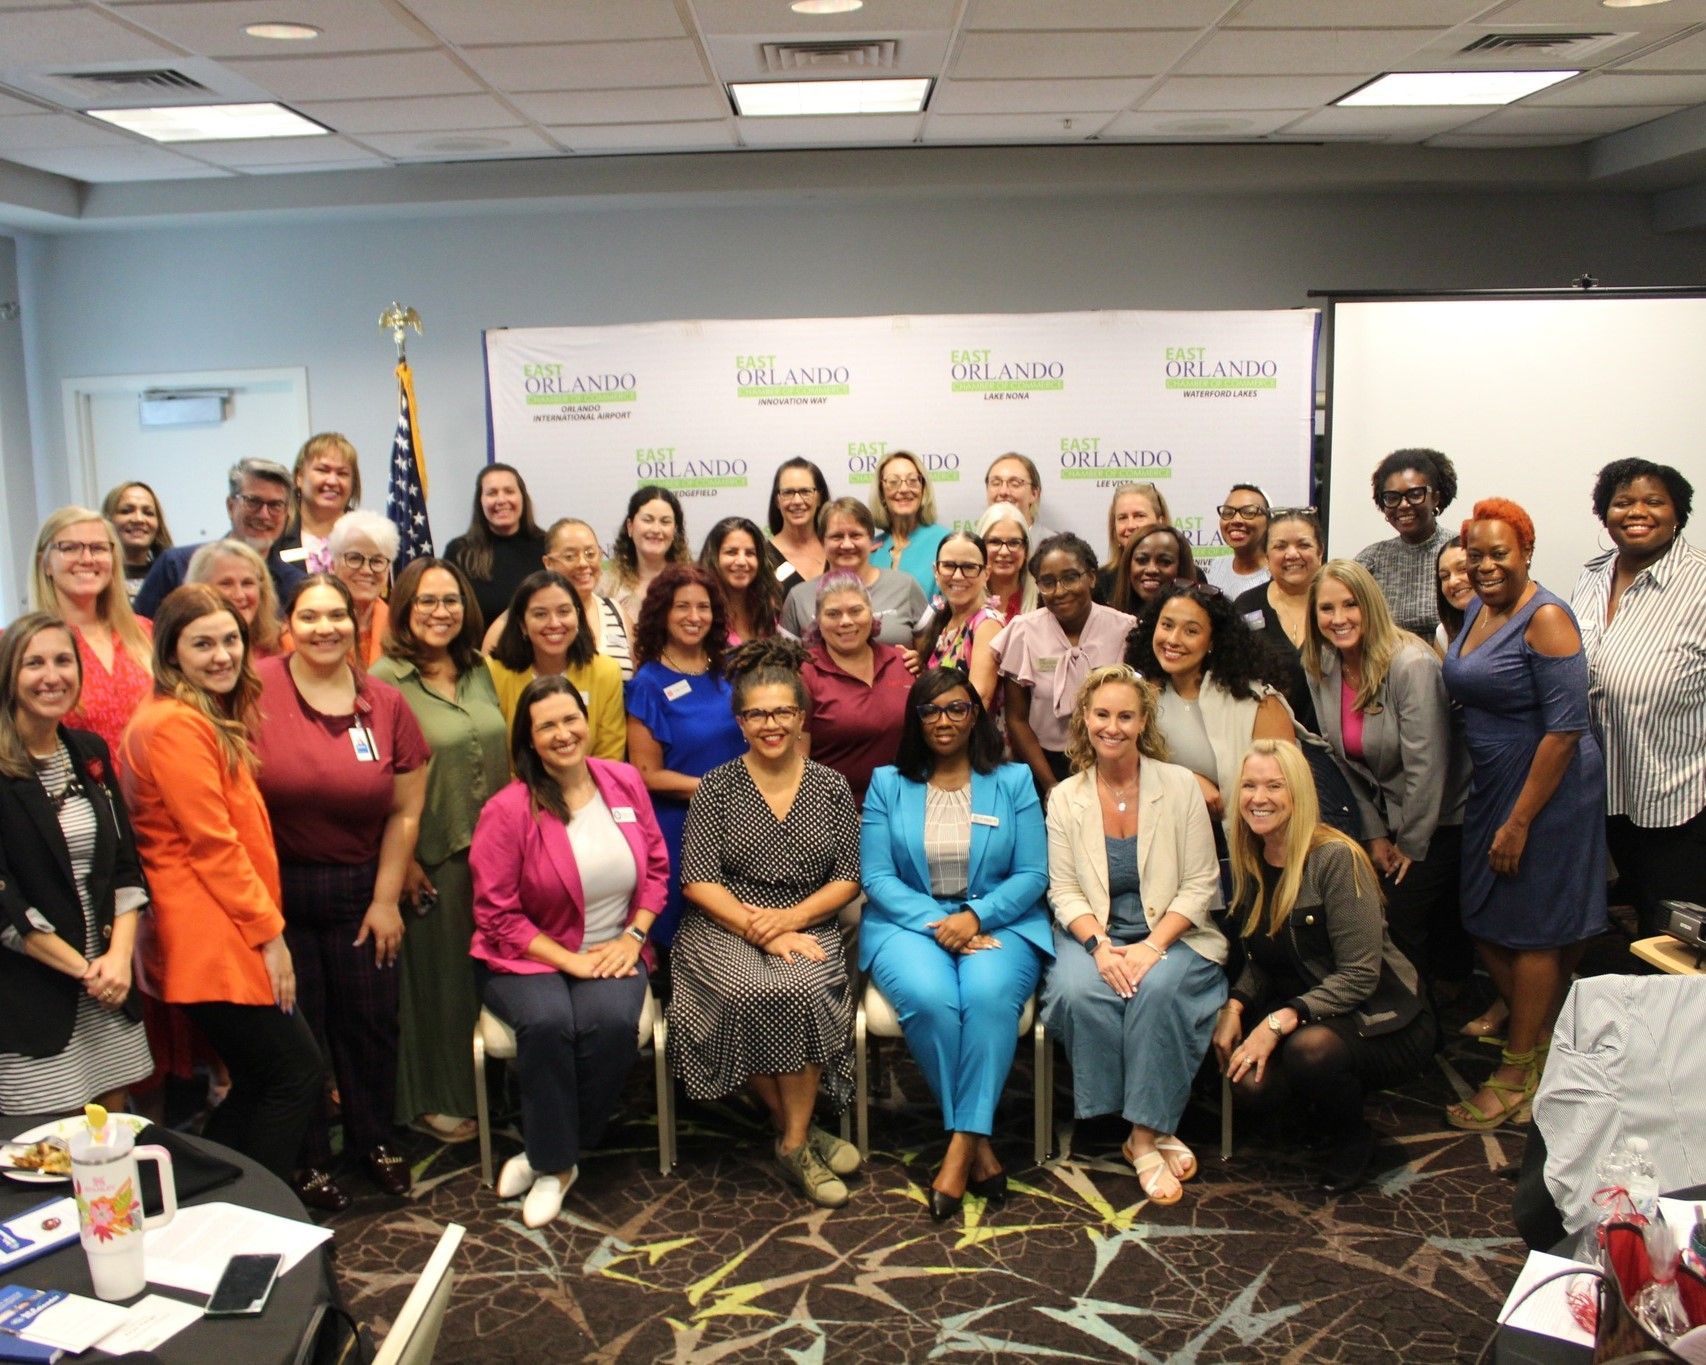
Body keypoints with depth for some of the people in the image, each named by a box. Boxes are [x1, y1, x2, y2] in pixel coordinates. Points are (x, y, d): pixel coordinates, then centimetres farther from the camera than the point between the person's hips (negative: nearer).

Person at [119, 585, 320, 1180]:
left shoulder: (210, 719, 16)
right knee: (296, 1072, -3)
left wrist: (264, 926, 14)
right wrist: (269, 933, -14)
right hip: (211, 941, -10)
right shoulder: (174, 724, -16)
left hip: (230, 939, 10)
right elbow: (212, 843, -19)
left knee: (257, 1081, 16)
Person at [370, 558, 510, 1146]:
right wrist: (400, 858, -14)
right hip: (430, 857, -5)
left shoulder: (480, 670, 8)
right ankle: (432, 1101, 23)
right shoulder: (383, 679, -10)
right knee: (434, 974, 6)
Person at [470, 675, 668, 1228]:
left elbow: (656, 866, 10)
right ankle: (556, 1163, -10)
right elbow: (496, 915, -9)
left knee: (614, 1021, -30)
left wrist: (634, 936, -4)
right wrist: (569, 959, -15)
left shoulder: (625, 782, 2)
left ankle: (548, 1155, -7)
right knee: (548, 1021, -34)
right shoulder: (508, 810, -11)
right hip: (527, 957, -2)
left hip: (613, 951, 3)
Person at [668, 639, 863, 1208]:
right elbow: (698, 881, -3)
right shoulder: (717, 787, 4)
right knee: (750, 993, -33)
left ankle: (794, 1141, -16)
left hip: (807, 927, 1)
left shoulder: (831, 788, 9)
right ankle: (798, 1131, -11)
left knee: (804, 989, -32)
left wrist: (790, 918, -12)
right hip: (724, 928, -1)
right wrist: (761, 933, -15)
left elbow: (847, 878, 6)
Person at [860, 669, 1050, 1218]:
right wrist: (937, 925, -15)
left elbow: (1033, 874, 1)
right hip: (910, 922, 0)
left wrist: (976, 917, -16)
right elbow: (877, 877, 0)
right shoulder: (887, 783, 9)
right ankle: (979, 1145, -16)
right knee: (929, 998, -32)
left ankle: (959, 1148, -26)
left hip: (999, 923, 0)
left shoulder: (1013, 781, 9)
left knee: (989, 995, -34)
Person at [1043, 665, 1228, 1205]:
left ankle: (1144, 1137, -19)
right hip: (1092, 933, 2)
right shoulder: (1065, 797, 4)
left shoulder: (1179, 785, -1)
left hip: (1171, 934, -1)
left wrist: (1152, 946, -17)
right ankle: (1153, 1131, -16)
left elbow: (1200, 885, -3)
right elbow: (1063, 891, 1)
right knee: (1079, 992, -30)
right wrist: (1099, 945, -19)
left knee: (1156, 989, -34)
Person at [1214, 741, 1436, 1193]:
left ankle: (1351, 1139, -2)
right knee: (1249, 1084, -24)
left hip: (1380, 1021, -5)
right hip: (1304, 1013, 5)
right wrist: (1235, 1007, -9)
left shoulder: (1335, 859, -20)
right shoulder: (1250, 865, 2)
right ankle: (1324, 1117, 11)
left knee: (1310, 1049, -36)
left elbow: (1360, 975, -21)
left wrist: (1280, 1021, -28)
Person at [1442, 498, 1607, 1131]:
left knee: (1531, 932, 3)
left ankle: (1518, 1076, 16)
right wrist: (1496, 811, 13)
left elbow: (1565, 728, -21)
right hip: (1491, 786, 8)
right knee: (1485, 923, 13)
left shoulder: (1546, 619, -17)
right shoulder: (1477, 610, 8)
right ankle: (1541, 1044, 33)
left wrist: (1519, 822, -20)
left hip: (1548, 790, -8)